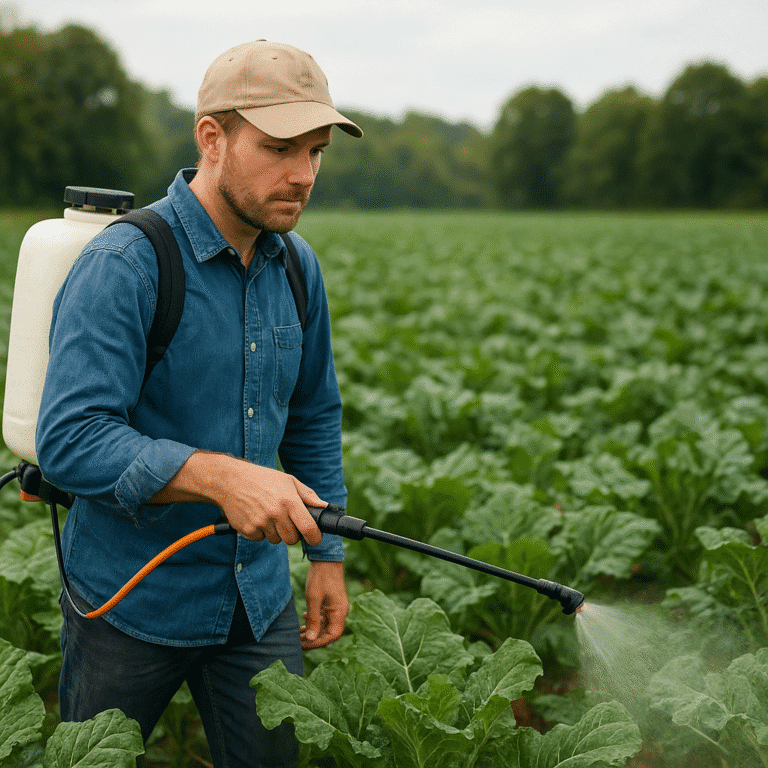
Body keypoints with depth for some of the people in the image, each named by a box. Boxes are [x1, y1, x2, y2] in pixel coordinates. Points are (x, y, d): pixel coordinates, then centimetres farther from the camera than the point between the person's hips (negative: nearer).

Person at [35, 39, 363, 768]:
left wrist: (326, 552, 10)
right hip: (132, 600, -5)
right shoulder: (123, 265, -20)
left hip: (259, 597, 5)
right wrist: (220, 476, -37)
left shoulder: (299, 269, 2)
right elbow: (69, 441, -27)